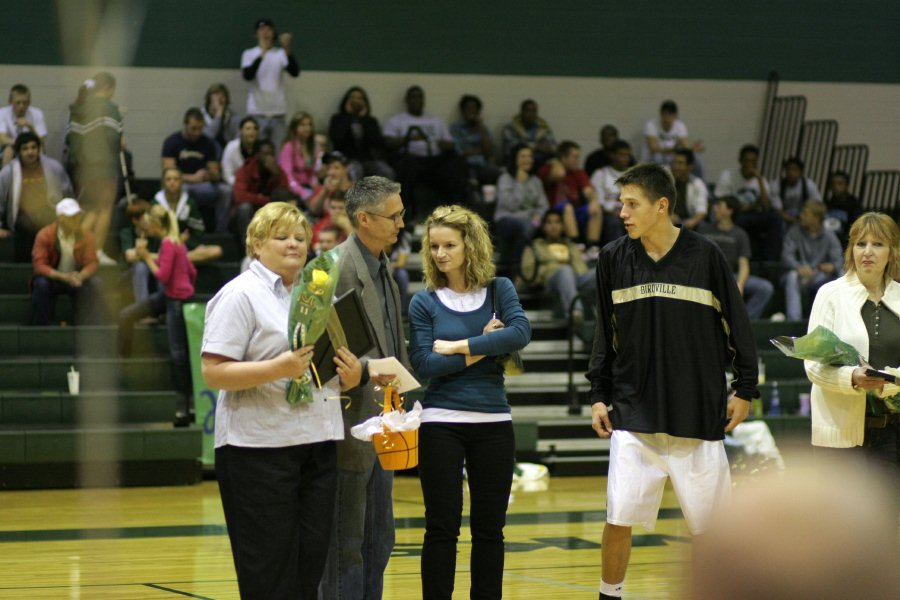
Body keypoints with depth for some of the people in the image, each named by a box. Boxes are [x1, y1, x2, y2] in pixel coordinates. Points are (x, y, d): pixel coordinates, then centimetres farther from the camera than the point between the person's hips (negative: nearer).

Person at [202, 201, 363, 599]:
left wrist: (350, 376, 2)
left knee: (311, 561, 5)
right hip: (259, 447, -7)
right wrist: (279, 369, -25)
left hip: (317, 443, 7)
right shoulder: (241, 294, -5)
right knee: (269, 568, -5)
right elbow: (213, 372, -13)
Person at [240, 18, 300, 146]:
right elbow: (247, 76, -15)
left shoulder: (281, 54, 6)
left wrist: (287, 49, -24)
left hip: (278, 112, 1)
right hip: (257, 112, -1)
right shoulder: (249, 54, 3)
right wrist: (261, 55, -26)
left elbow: (295, 72, -10)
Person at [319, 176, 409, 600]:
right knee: (346, 545, -4)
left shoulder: (382, 265, 14)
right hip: (351, 425, -9)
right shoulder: (338, 268, -15)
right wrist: (364, 369, -31)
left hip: (380, 425, 9)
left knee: (378, 541, 14)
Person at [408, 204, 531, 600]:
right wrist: (482, 349, -11)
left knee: (489, 527, 8)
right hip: (441, 423, -2)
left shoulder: (499, 290, 5)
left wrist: (458, 347, -15)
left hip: (493, 422, 2)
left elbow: (520, 333, -13)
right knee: (442, 527, 0)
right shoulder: (424, 303, 1)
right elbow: (423, 366, -10)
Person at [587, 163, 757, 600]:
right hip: (633, 412, 1)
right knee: (620, 518, -6)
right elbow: (605, 334, 11)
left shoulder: (703, 255, -5)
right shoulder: (613, 258, 2)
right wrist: (598, 395, 7)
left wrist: (744, 389, 1)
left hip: (698, 411, -1)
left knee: (712, 518, 4)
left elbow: (737, 324, 2)